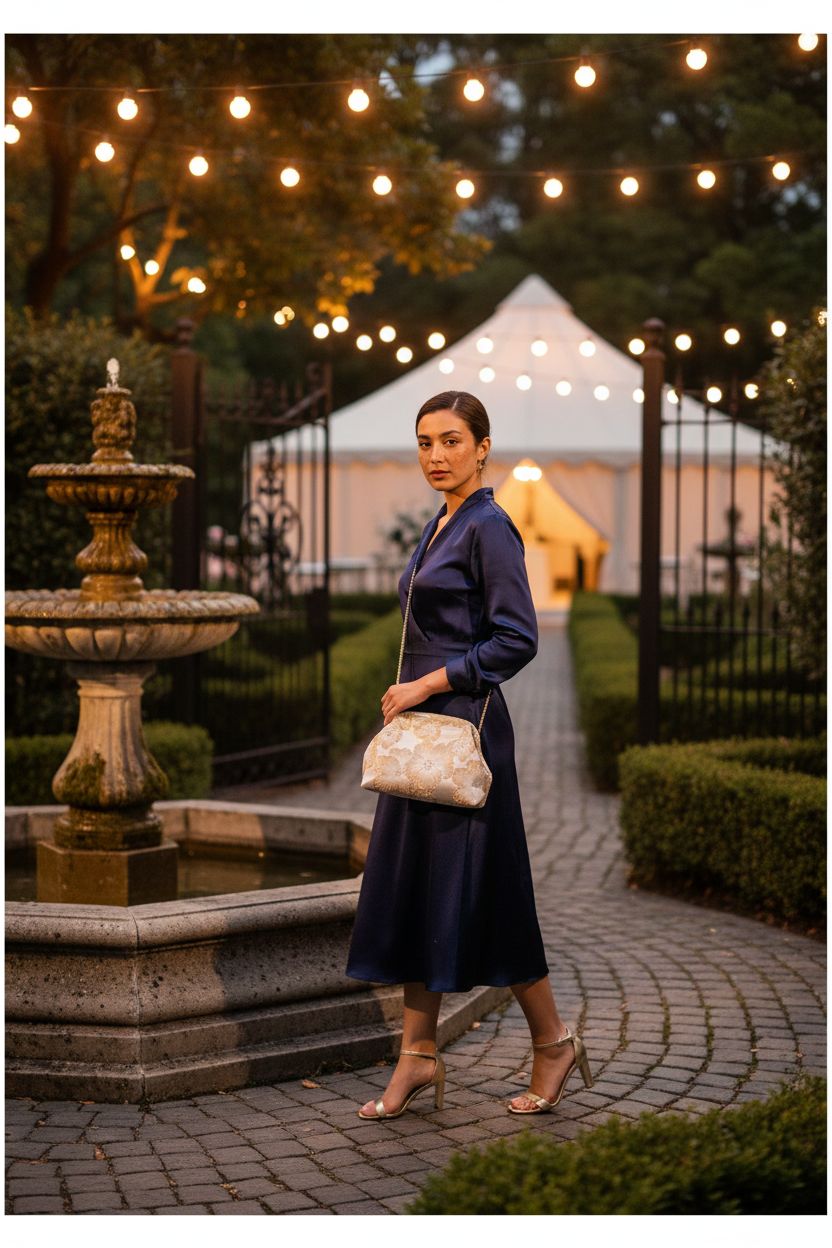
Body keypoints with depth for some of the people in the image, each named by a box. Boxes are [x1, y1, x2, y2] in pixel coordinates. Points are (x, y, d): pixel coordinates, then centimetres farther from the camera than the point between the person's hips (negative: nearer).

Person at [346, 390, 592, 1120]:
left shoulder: (489, 527, -12)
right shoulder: (440, 526, 15)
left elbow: (517, 640, -18)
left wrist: (427, 684, -18)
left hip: (463, 725, -9)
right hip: (422, 729, 9)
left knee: (476, 893, -3)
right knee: (409, 888, 8)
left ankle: (554, 1040, 13)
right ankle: (420, 1054, 14)